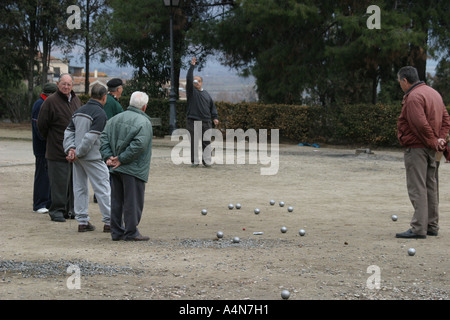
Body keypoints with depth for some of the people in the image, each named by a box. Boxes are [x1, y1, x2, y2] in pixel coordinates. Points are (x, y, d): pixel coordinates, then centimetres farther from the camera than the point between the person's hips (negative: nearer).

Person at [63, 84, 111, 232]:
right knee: (102, 188, -2)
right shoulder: (100, 114, -12)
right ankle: (109, 221, 0)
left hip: (78, 159, 8)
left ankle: (82, 221, 12)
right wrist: (78, 153, -14)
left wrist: (70, 149, -3)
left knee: (80, 187, 10)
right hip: (93, 158, -7)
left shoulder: (78, 112, 13)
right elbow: (91, 137, -19)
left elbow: (69, 132, 9)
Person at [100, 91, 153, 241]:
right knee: (133, 201, 0)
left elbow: (104, 138, 7)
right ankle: (131, 233, 4)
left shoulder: (115, 119, 11)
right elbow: (138, 144, -21)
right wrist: (121, 159, -16)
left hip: (116, 168, 7)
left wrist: (108, 156, 0)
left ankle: (116, 231, 19)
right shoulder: (144, 122, -11)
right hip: (134, 170, -7)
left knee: (116, 200, 13)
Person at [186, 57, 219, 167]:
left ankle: (207, 161, 4)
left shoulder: (206, 94, 18)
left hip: (206, 122, 3)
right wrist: (192, 66, -11)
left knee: (206, 142, 1)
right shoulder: (191, 91, 6)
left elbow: (212, 106, 20)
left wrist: (215, 117, 9)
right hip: (193, 121, -3)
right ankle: (194, 161, 3)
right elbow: (189, 79, -8)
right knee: (194, 142, -2)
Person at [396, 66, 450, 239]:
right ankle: (432, 226, 20)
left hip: (416, 148, -10)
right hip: (431, 151, 10)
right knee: (430, 187, 15)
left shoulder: (413, 97, -16)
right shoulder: (434, 93, 15)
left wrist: (433, 141, -13)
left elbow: (421, 124, -24)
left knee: (417, 189, -8)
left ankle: (419, 228, -10)